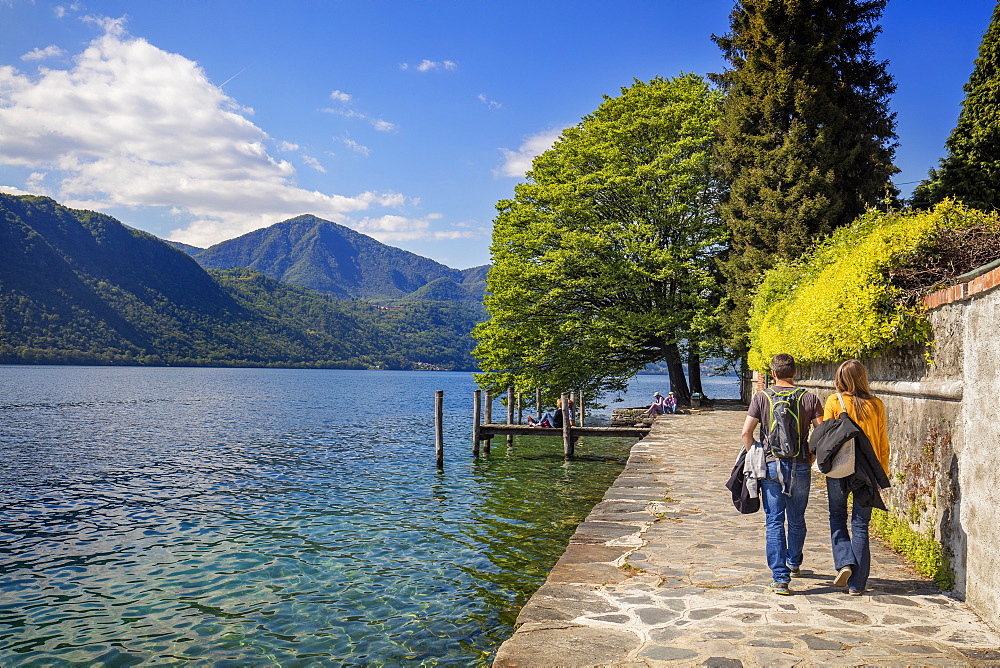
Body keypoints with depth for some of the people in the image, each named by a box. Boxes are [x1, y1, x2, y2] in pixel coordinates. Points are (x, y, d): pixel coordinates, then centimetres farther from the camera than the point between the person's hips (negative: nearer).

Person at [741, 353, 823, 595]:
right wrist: (812, 457, 9)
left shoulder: (761, 398, -2)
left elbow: (746, 432, -7)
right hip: (800, 467, 2)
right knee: (797, 519, 19)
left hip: (771, 466, -2)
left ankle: (780, 577, -3)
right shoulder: (809, 398, 1)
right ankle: (794, 563, 39)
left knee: (774, 522, 1)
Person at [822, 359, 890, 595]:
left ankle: (845, 563, -3)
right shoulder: (876, 404, -1)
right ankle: (857, 583, 10)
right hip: (867, 471, 2)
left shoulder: (834, 402, -6)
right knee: (860, 524, 8)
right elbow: (883, 443, 3)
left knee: (837, 517, 17)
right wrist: (882, 474, 12)